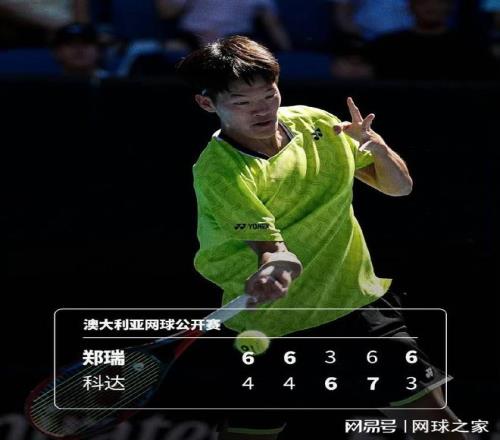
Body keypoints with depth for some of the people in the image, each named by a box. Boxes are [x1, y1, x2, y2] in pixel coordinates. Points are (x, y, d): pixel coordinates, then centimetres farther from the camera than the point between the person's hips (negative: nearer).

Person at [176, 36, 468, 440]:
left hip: (354, 297, 4)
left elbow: (399, 187, 4)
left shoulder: (315, 125, -3)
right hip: (271, 324, -4)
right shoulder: (218, 173, -18)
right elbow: (275, 248, -27)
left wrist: (376, 145, -16)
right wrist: (275, 269, -51)